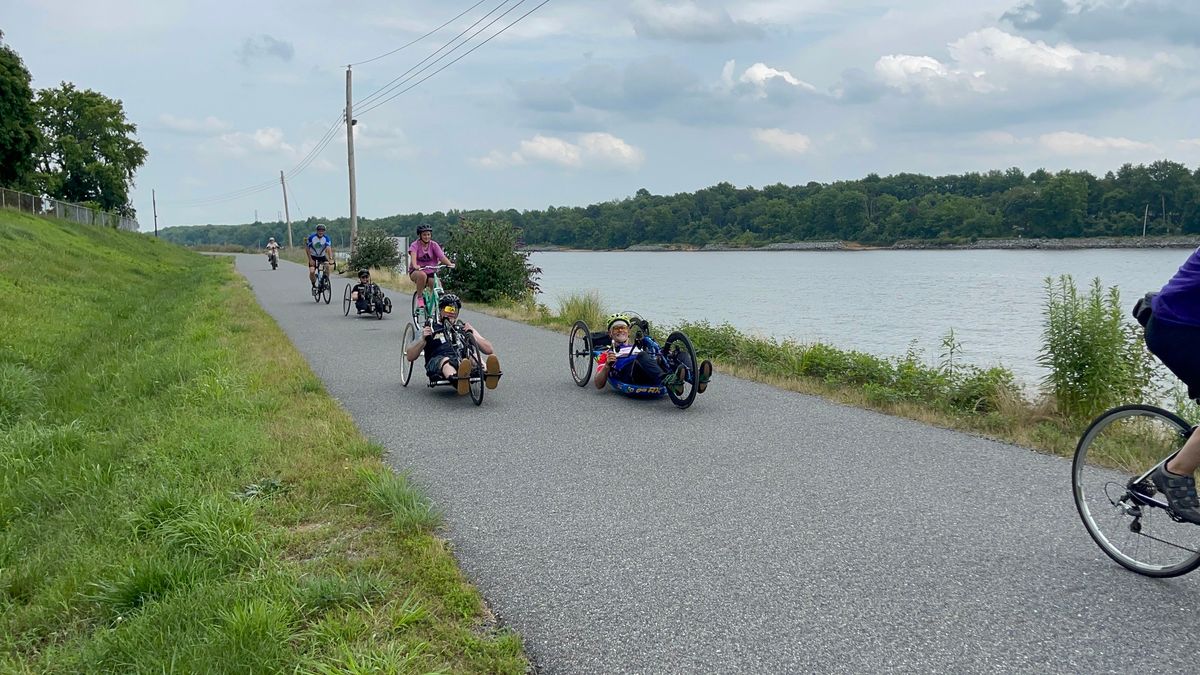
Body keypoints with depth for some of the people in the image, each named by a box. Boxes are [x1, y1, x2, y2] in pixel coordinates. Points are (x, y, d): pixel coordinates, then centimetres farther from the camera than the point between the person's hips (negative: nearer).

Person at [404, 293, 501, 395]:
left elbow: (490, 351, 17)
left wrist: (473, 335, 1)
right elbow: (409, 357, 15)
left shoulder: (464, 328, 31)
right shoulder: (429, 329, 26)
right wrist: (423, 340, -3)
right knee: (445, 360, -36)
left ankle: (487, 376, -64)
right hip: (437, 364, -2)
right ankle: (457, 380, -70)